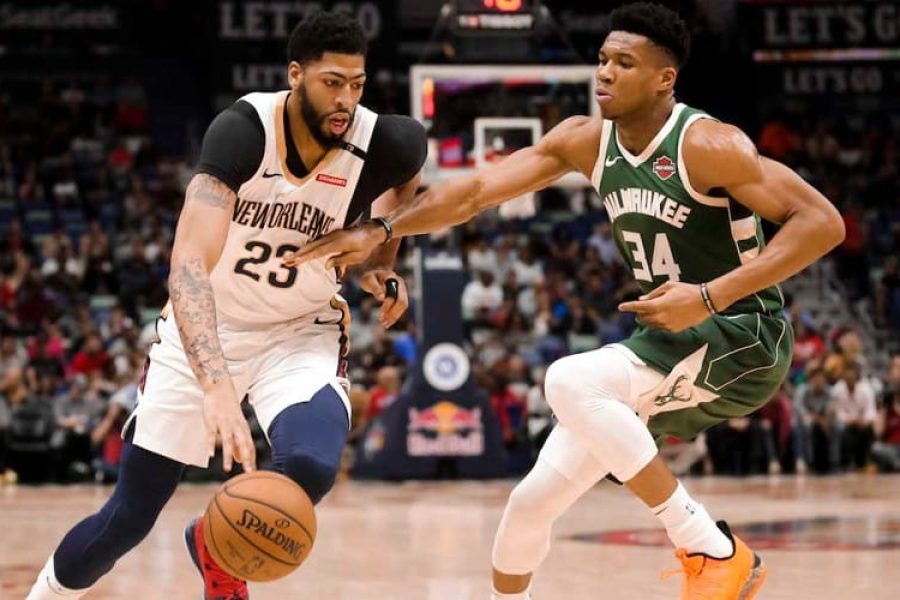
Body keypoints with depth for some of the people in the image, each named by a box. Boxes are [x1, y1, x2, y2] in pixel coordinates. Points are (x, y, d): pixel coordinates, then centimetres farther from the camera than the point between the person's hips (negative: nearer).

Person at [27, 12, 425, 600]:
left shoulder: (384, 144, -19)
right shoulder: (244, 129, -28)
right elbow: (188, 263, -40)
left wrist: (383, 265, -2)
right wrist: (217, 386, -54)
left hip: (303, 333, 1)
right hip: (205, 332, -1)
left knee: (311, 467, -30)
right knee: (126, 519, 2)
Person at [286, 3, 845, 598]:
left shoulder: (707, 146, -19)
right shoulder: (586, 141, 1)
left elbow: (823, 222, -23)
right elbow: (475, 190, -3)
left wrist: (710, 296, -28)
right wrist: (380, 231, -18)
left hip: (742, 339, -7)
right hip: (669, 339, 8)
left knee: (569, 382, -30)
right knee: (531, 500, 4)